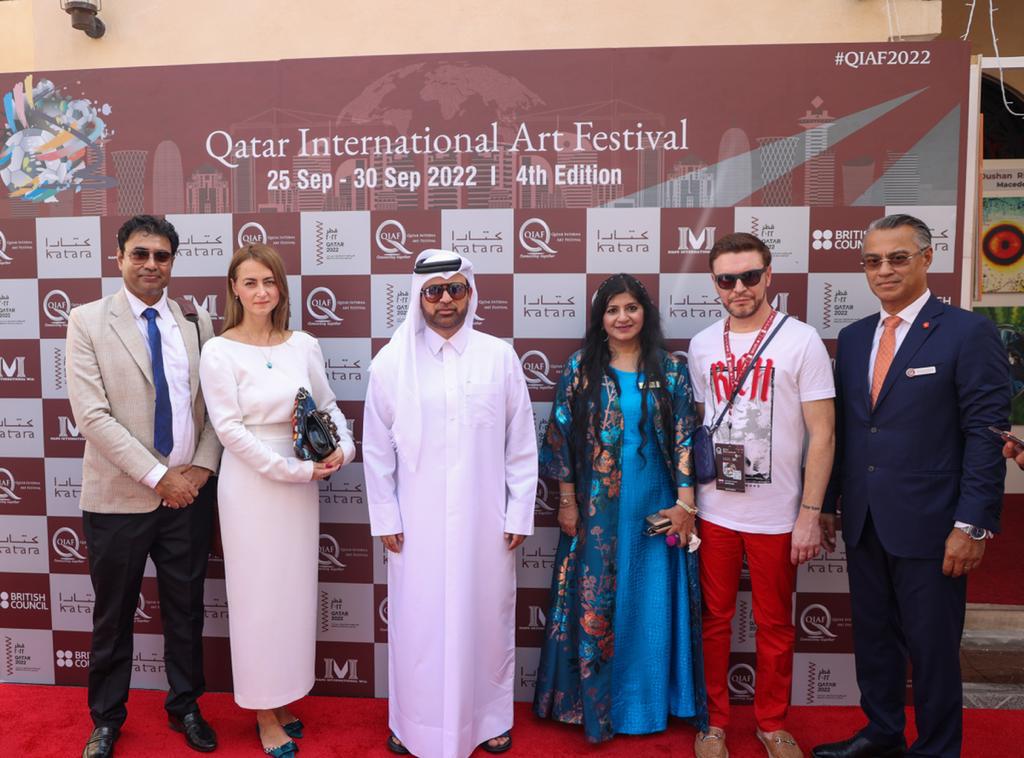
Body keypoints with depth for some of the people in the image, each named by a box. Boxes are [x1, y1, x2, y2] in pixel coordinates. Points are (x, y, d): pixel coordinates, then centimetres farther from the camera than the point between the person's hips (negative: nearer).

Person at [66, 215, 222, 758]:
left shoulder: (197, 322, 4)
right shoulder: (88, 321, -4)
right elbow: (91, 415, -11)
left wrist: (203, 466, -9)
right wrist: (158, 476, -15)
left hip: (189, 492, 2)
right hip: (119, 496, -2)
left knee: (186, 609, 15)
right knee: (113, 615, 14)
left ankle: (185, 707, 35)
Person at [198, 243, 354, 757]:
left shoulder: (304, 345, 2)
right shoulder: (219, 351, -8)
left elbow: (328, 405, 8)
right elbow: (230, 429, -12)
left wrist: (344, 446, -11)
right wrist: (294, 468, -16)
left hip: (301, 482, 4)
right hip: (250, 483, -4)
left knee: (295, 591, 14)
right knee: (257, 594, 7)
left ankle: (283, 696, 34)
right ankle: (264, 712, 25)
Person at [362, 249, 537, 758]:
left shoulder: (499, 357, -3)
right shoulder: (391, 362, -3)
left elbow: (521, 445, 1)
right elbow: (377, 450, 2)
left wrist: (519, 514, 1)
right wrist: (385, 519, 1)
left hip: (485, 521, 1)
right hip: (418, 522, 0)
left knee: (485, 619, 13)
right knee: (417, 624, 11)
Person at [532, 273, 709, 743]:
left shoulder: (670, 370, 2)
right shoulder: (580, 368, 0)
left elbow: (685, 439, 0)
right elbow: (561, 437, 0)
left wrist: (685, 502, -6)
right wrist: (567, 501, -2)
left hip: (654, 509, 1)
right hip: (596, 511, 0)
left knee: (652, 606, 10)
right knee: (594, 606, 8)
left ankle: (648, 699, 30)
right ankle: (594, 702, 27)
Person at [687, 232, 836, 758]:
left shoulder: (802, 341, -8)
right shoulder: (702, 346, 4)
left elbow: (822, 435, -8)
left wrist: (810, 515, -11)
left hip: (777, 514, -2)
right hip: (714, 510, 3)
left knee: (775, 625, 13)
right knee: (714, 620, 13)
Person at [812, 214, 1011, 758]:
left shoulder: (968, 332, -7)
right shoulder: (852, 338, 9)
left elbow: (986, 434, -10)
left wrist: (973, 524, -14)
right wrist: (826, 504, 7)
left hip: (929, 526, -5)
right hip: (863, 523, 5)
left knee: (932, 646, 10)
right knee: (872, 636, 17)